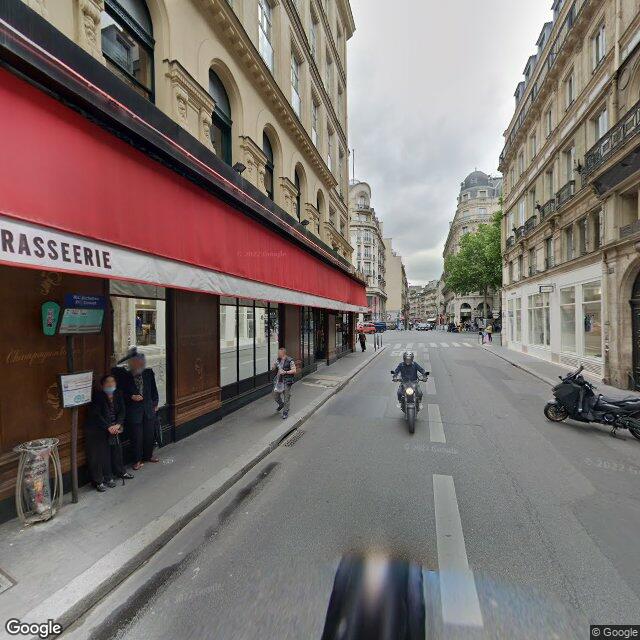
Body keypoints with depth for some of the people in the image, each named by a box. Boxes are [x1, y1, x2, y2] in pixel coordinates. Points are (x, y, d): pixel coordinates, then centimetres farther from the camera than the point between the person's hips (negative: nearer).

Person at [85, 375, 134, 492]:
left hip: (114, 428, 5)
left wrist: (118, 424, -15)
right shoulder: (98, 396, -20)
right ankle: (99, 481, 14)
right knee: (99, 455, 0)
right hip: (97, 430, -5)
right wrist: (108, 427, -22)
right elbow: (96, 415, -20)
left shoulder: (118, 394, -4)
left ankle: (120, 472, 33)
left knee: (116, 450, 14)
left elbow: (122, 411, -1)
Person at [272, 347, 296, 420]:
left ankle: (285, 413, 17)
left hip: (287, 382, -6)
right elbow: (273, 369, 14)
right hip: (278, 381, 6)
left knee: (286, 398, 2)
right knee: (275, 396, 13)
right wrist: (274, 365, -8)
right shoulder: (278, 360, 7)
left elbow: (294, 370, -13)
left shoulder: (290, 361, -11)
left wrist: (285, 372, -24)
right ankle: (281, 404, 43)